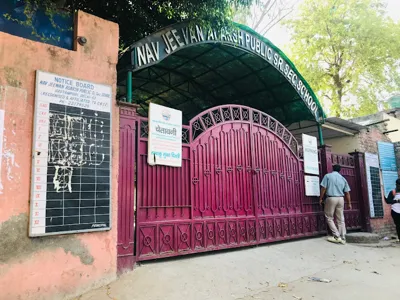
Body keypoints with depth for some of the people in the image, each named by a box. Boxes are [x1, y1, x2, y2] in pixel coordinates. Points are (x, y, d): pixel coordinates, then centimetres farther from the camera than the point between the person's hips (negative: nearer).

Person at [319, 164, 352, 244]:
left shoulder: (327, 176, 0)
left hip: (331, 198, -4)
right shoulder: (343, 178, 11)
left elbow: (323, 188, -6)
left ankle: (337, 236, -2)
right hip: (341, 199, 4)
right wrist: (349, 203, 18)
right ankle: (343, 238, 9)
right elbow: (347, 193, 11)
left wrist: (321, 198, 2)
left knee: (329, 218, 5)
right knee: (341, 219, 8)